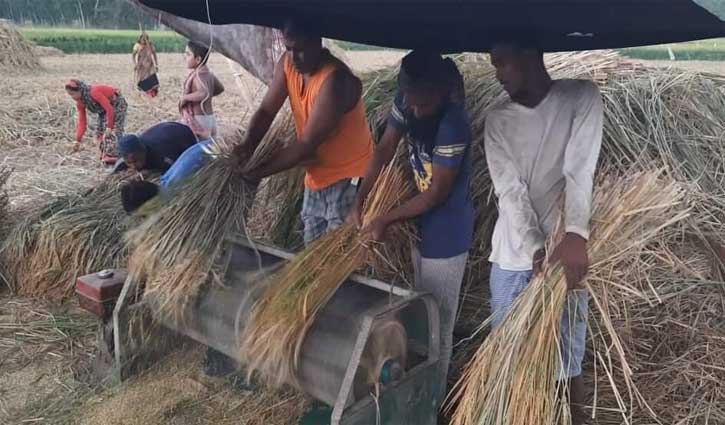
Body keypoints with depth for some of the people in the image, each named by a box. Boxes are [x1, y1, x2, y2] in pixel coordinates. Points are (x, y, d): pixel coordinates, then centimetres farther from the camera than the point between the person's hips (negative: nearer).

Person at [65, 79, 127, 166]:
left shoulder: (94, 93, -33)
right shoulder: (80, 103, -7)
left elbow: (110, 109, -33)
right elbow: (82, 122, -3)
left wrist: (109, 127, -31)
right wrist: (78, 140, -9)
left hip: (117, 104, -9)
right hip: (104, 109, 9)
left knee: (113, 132, -20)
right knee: (100, 131, 3)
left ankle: (112, 159, -23)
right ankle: (105, 158, 10)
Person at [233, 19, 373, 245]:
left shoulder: (335, 80, -27)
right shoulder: (287, 64, -4)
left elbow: (306, 145, -27)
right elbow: (267, 110, -5)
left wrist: (255, 173, -25)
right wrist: (248, 145, -25)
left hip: (347, 178, -7)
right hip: (316, 176, 8)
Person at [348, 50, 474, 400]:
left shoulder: (453, 125, -30)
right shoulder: (407, 102, -8)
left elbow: (437, 195, -24)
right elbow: (384, 150, 0)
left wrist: (385, 221, -18)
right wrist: (358, 203, -5)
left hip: (446, 233, -8)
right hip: (421, 224, 8)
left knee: (438, 319, 6)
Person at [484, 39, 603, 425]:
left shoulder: (581, 98, -5)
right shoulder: (497, 120, 2)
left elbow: (579, 171, -19)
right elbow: (510, 191, -8)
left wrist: (575, 236, -32)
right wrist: (535, 248, -21)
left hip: (565, 251, -3)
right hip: (511, 255, 3)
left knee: (566, 354, 8)